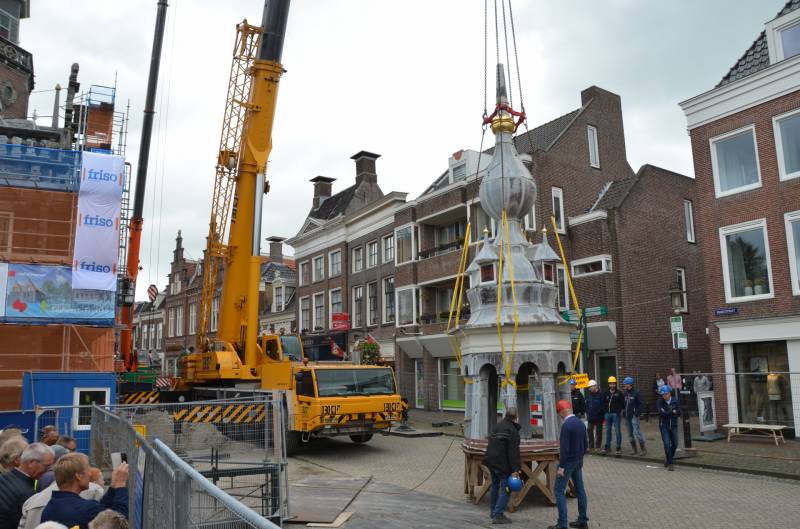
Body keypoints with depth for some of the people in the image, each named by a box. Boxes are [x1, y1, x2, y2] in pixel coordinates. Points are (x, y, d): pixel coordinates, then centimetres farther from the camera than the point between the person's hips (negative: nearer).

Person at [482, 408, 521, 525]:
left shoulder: (497, 426, 11)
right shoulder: (512, 430, -15)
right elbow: (513, 452, -20)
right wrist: (515, 469, -19)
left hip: (491, 461, 8)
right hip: (503, 463, -8)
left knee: (495, 486, 20)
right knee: (505, 488, -3)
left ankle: (493, 511, 30)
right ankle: (498, 515, -7)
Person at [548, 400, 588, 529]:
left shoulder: (566, 425, -20)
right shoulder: (581, 423, 5)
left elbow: (564, 448, -22)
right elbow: (585, 445, 12)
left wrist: (561, 467, -19)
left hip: (568, 461, -8)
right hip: (579, 461, 8)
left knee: (559, 491, -3)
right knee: (580, 489, 14)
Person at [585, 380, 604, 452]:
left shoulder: (600, 395, -10)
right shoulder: (589, 395, 7)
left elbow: (602, 406, -11)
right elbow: (587, 405, 11)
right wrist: (587, 414, 5)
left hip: (598, 417, -5)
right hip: (591, 417, 5)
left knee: (598, 431, 6)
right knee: (590, 430, 4)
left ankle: (598, 446, 15)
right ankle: (591, 446, 12)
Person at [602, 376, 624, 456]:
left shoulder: (619, 393, -2)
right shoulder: (606, 393, 8)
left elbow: (622, 403, -3)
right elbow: (603, 403, 13)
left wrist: (619, 411, -12)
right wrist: (605, 411, 2)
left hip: (616, 414, -4)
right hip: (608, 414, 4)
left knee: (617, 431, -2)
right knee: (607, 431, 10)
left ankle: (618, 447, 5)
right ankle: (607, 447, 19)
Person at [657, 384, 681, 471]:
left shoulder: (675, 401, -2)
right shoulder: (660, 401, -5)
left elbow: (679, 413, -9)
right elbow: (661, 413, -17)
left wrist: (667, 413, -19)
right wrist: (672, 412, -15)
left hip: (673, 425, 2)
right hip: (664, 426, -2)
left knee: (674, 444, 7)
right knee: (667, 444, -10)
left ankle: (668, 459, 32)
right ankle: (669, 464, -2)